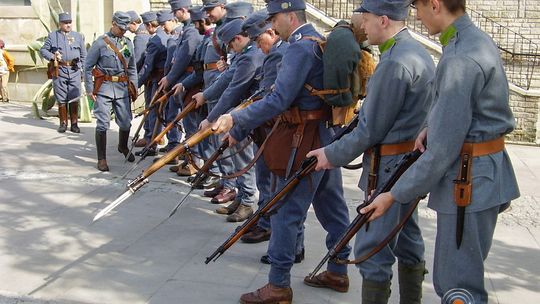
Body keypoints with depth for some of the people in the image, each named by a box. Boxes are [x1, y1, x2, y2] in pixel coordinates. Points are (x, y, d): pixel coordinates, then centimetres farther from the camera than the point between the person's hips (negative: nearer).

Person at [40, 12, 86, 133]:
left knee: (74, 99, -3)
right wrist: (52, 56, -7)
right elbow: (43, 50, 9)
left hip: (74, 70, 1)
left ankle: (74, 124, 4)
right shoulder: (52, 36, 8)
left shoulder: (78, 36, 12)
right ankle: (63, 123, 13)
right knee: (61, 99, 4)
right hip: (59, 70, 0)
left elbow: (83, 54, 16)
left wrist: (81, 67, 9)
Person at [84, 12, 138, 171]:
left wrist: (133, 87, 11)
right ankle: (102, 159, 3)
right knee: (102, 124, -6)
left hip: (122, 88, 4)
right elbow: (88, 67, -1)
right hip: (104, 88, -4)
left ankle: (123, 147, 38)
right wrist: (90, 89, -4)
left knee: (126, 122, 9)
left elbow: (132, 68, 18)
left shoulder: (128, 43, 9)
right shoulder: (100, 43, -4)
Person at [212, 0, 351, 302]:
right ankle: (339, 271, 28)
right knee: (332, 205, 16)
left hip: (304, 141, -10)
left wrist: (235, 119, -24)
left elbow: (279, 100, -24)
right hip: (328, 135, 10)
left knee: (286, 211, -2)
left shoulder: (300, 47, -16)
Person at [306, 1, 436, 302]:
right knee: (408, 239, 19)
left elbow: (371, 130, -18)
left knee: (373, 248, -2)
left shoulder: (394, 62, -21)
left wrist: (332, 155, -8)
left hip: (389, 167, -10)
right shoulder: (419, 52, 10)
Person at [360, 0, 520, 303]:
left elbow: (442, 151, -22)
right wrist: (431, 127, 4)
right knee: (451, 278, 19)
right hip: (483, 171, 10)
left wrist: (394, 195, -13)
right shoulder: (477, 39, 10)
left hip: (469, 182, -10)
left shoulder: (460, 59, -21)